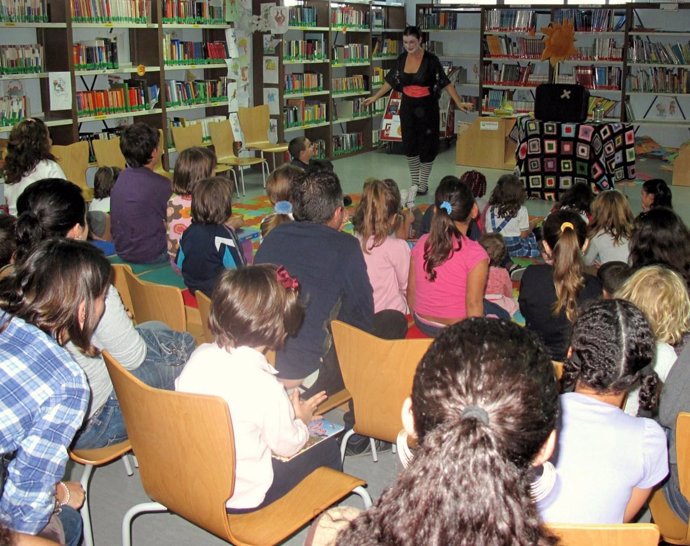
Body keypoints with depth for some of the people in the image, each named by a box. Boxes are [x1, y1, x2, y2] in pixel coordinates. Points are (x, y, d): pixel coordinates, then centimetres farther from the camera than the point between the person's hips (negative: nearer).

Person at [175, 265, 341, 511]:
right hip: (242, 497, -7)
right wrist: (301, 419, 10)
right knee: (328, 448, 12)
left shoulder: (200, 355, -11)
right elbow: (287, 445, -14)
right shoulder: (264, 386, -29)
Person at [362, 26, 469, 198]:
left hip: (427, 108, -4)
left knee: (427, 145, 3)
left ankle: (423, 184, 19)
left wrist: (458, 102, -18)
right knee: (409, 145, 6)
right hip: (408, 107, 4)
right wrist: (375, 97, 16)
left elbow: (445, 83, -11)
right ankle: (414, 183, 21)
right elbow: (391, 81, 13)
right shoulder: (402, 59, 1)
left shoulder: (431, 60, -12)